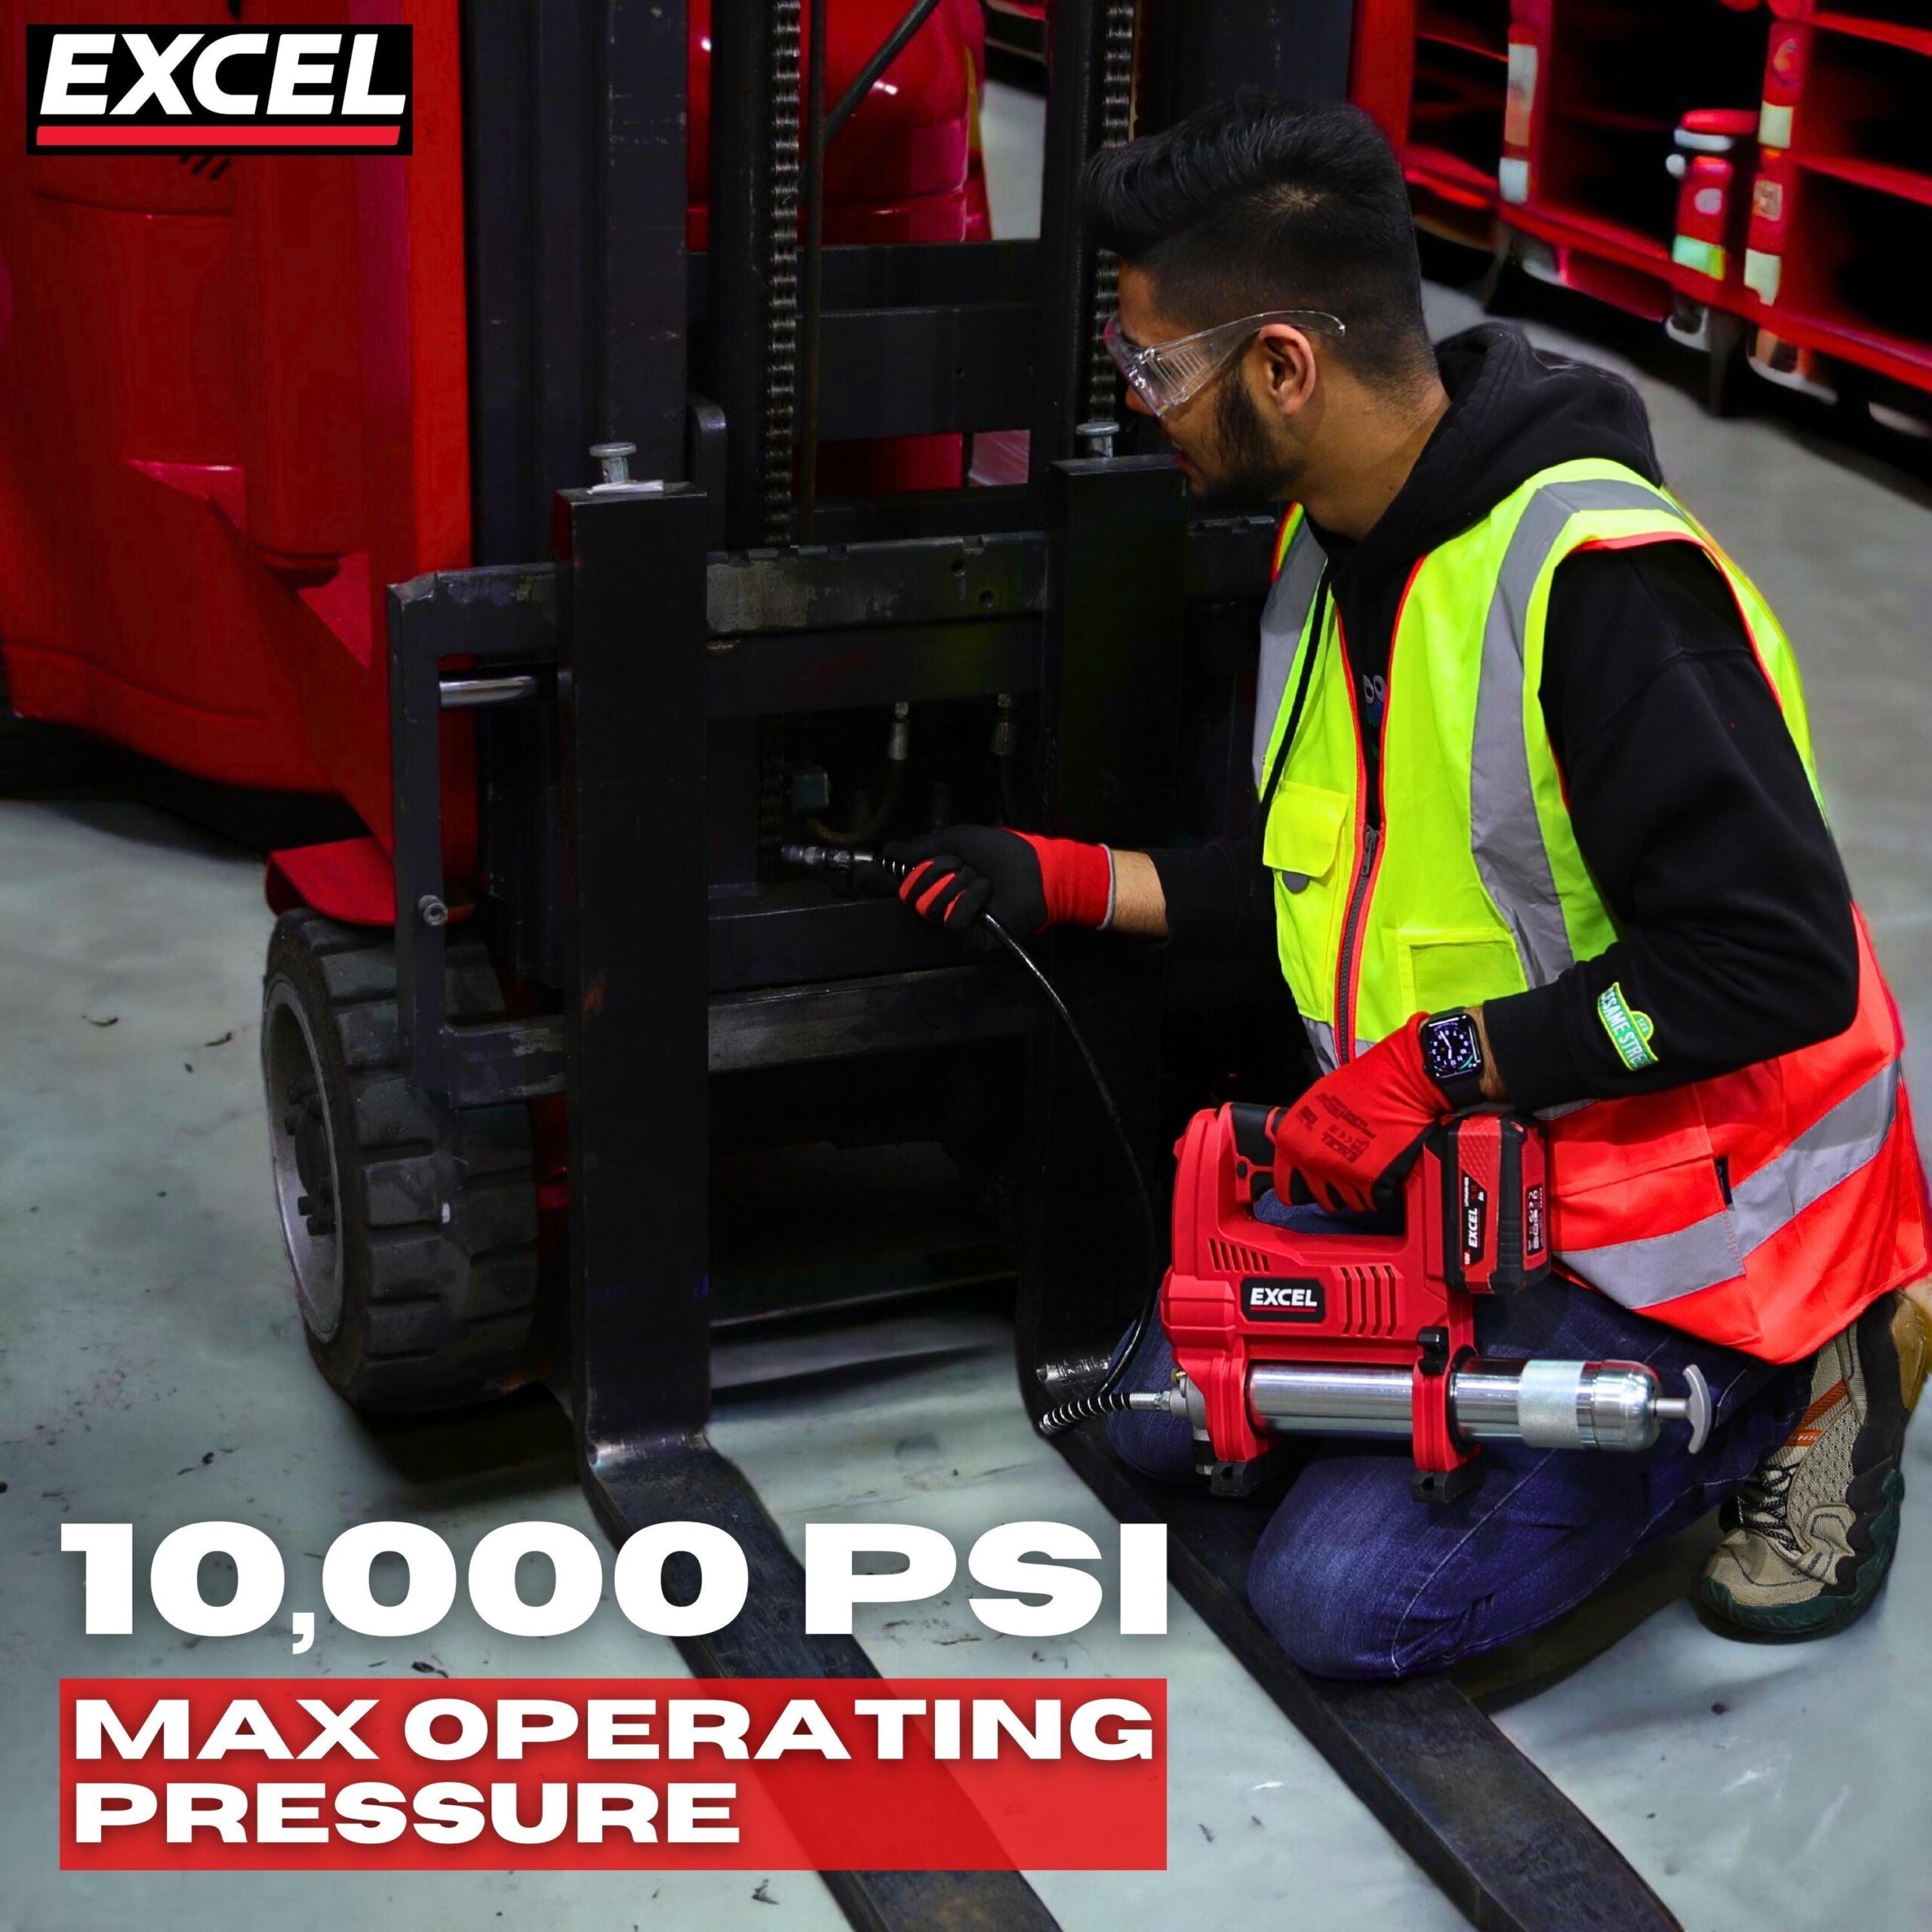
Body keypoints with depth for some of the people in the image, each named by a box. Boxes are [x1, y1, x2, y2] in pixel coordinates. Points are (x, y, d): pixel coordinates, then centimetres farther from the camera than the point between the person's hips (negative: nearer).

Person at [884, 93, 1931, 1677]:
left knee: (1343, 1600, -11)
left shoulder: (1595, 577, -29)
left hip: (1687, 1198, -9)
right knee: (1170, 1418, 10)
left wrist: (1439, 1064, -27)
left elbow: (1775, 964, -30)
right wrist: (1070, 883, 7)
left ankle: (1801, 1381, 5)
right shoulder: (1336, 550, 2)